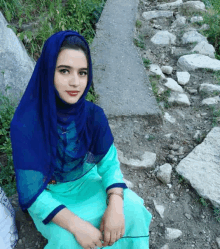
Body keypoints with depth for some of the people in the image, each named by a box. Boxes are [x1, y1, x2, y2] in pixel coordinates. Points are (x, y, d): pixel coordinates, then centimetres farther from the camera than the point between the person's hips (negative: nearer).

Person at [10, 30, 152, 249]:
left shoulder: (93, 114, -17)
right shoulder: (25, 125, -28)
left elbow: (109, 163, -10)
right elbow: (31, 193, -24)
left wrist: (115, 205, -29)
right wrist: (76, 225, -34)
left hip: (87, 182, 3)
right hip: (48, 196, -3)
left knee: (132, 207, -17)